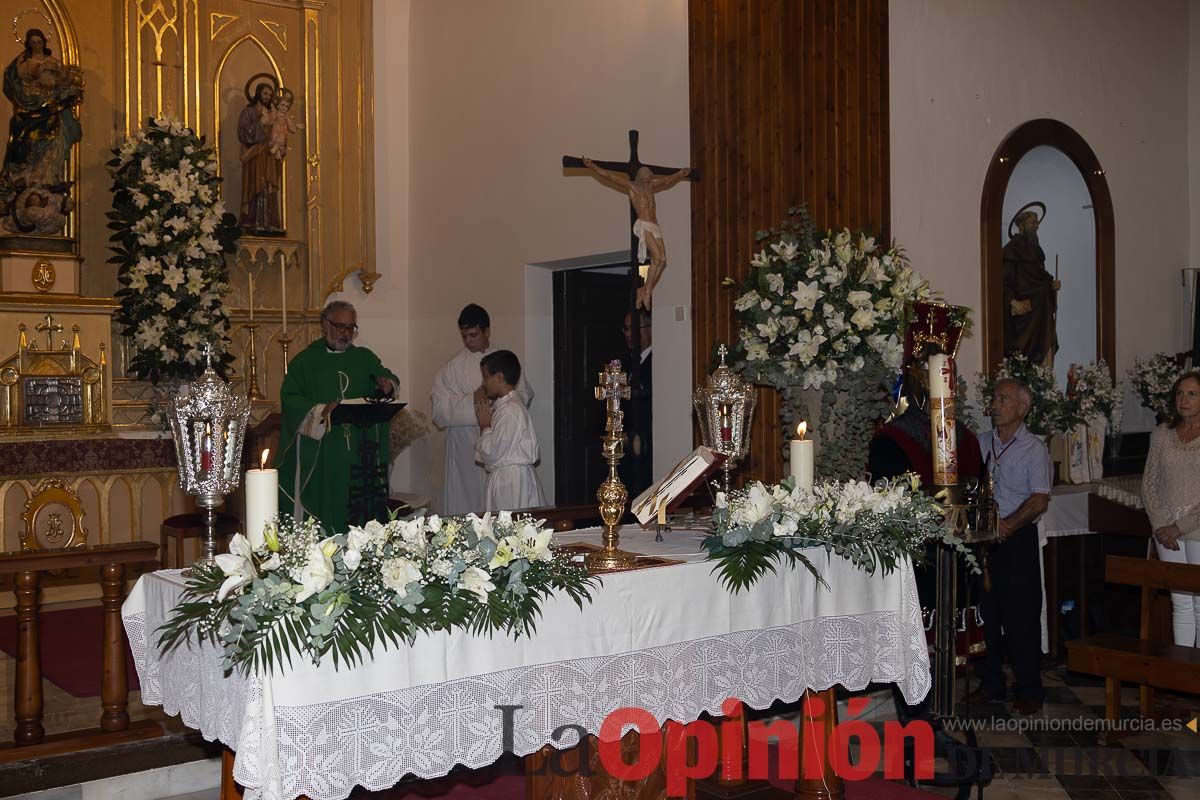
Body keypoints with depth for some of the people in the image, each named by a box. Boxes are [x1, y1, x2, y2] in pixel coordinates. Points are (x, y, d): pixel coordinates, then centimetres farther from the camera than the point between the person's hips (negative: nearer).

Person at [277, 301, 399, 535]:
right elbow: (289, 399, -4)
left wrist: (388, 384, -4)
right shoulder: (305, 361, 4)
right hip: (317, 457, -3)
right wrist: (320, 411, -21)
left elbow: (390, 378, 21)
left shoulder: (365, 359, 14)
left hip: (359, 455, 3)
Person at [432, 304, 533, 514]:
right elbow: (440, 408, -5)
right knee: (466, 502, -3)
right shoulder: (452, 368, 3)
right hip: (465, 448, -1)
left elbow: (525, 396, 7)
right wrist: (472, 400, -17)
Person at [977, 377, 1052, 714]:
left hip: (1017, 538, -4)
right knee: (986, 613, 9)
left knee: (1021, 617, -2)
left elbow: (1039, 500, -10)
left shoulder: (1034, 449, -2)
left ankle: (1028, 690, 8)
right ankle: (991, 685, 20)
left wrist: (1008, 525, -21)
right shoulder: (981, 443, 12)